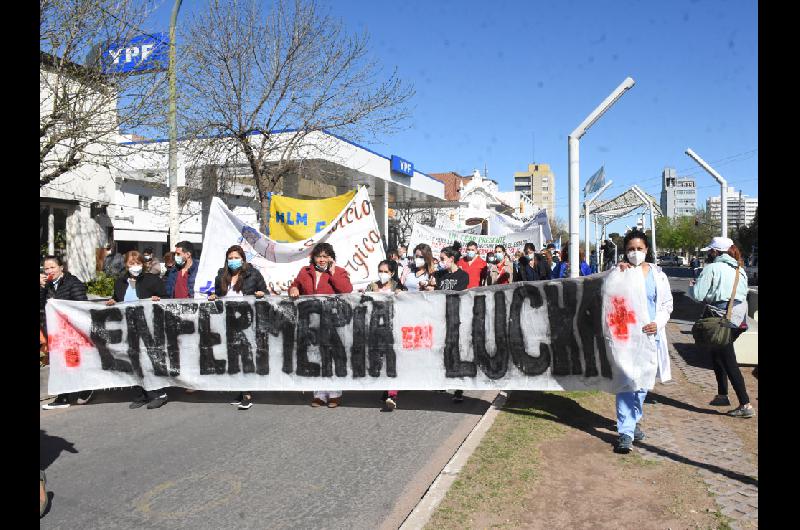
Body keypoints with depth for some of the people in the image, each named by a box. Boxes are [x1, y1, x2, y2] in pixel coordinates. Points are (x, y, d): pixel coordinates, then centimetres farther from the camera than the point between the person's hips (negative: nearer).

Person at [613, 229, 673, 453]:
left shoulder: (658, 274, 7)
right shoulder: (620, 272, 0)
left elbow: (667, 304, 9)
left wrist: (658, 323, -9)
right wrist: (617, 271, -18)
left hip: (650, 335, 3)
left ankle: (633, 420, 35)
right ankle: (625, 431, -4)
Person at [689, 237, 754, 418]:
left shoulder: (712, 268, -12)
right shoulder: (739, 270, 11)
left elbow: (698, 295, -15)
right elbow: (743, 292, 16)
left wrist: (692, 286, 7)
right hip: (738, 317, 8)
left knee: (729, 362, -4)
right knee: (718, 356, 22)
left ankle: (746, 405, -5)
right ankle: (722, 395, 31)